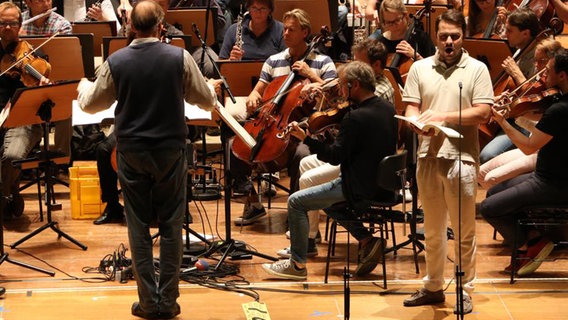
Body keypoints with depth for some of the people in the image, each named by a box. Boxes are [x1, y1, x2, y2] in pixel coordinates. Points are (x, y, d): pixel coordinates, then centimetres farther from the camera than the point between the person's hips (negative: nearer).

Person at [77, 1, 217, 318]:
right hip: (171, 151, 0)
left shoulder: (116, 62, -7)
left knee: (139, 227, 8)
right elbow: (208, 101, 1)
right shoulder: (179, 57, -9)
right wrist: (212, 87, 25)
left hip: (131, 152, 1)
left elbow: (90, 104, 7)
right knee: (171, 227, 8)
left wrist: (84, 85, 30)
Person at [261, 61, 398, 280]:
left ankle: (297, 264, 4)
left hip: (362, 188, -9)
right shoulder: (388, 109, 4)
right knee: (329, 200, 31)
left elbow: (335, 157, -19)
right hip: (383, 185, 9)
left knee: (296, 202, -1)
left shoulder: (356, 118, -23)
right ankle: (368, 239, 16)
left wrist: (305, 139, -14)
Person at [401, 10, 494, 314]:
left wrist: (444, 117, -16)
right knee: (433, 229, 14)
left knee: (464, 231, 2)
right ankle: (433, 286, 25)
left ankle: (464, 291, 12)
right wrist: (420, 124, -18)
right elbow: (411, 109, 4)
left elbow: (483, 112, -8)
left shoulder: (477, 69, 0)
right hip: (428, 156, 3)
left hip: (461, 157, -3)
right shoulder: (420, 68, 9)